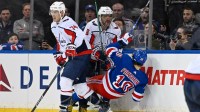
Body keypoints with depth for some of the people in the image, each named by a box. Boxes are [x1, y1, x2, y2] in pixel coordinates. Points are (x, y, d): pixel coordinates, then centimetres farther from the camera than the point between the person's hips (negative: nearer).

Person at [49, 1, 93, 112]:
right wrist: (60, 55, 16)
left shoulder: (67, 23, -19)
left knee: (66, 79, -15)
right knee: (78, 82, 8)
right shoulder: (54, 26, 11)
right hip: (73, 56, 10)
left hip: (82, 54, -10)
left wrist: (72, 47, -37)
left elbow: (80, 36, -29)